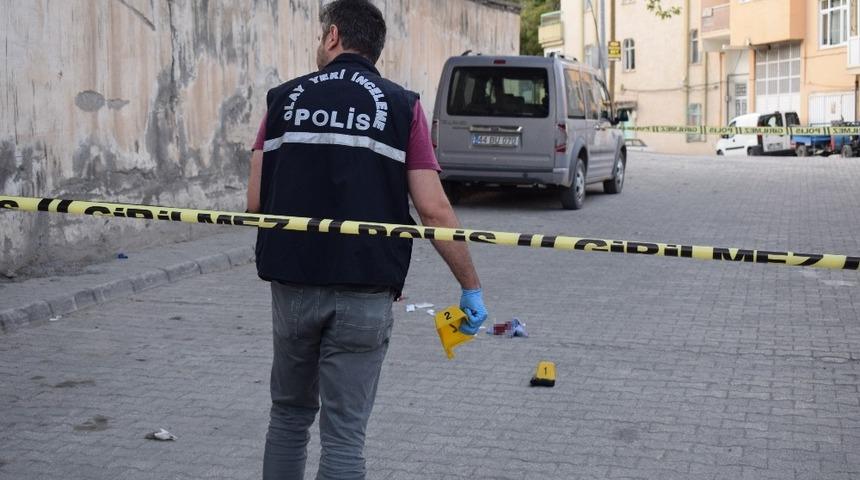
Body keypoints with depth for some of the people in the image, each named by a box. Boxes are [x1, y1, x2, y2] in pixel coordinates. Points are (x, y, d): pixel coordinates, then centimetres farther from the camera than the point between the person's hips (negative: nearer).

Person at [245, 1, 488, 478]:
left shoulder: (284, 99, 4)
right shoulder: (401, 106, -1)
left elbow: (255, 202, 2)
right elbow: (433, 211, -7)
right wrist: (471, 287, 3)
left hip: (293, 283, 2)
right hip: (364, 292, -2)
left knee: (290, 413, 21)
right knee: (344, 433, 6)